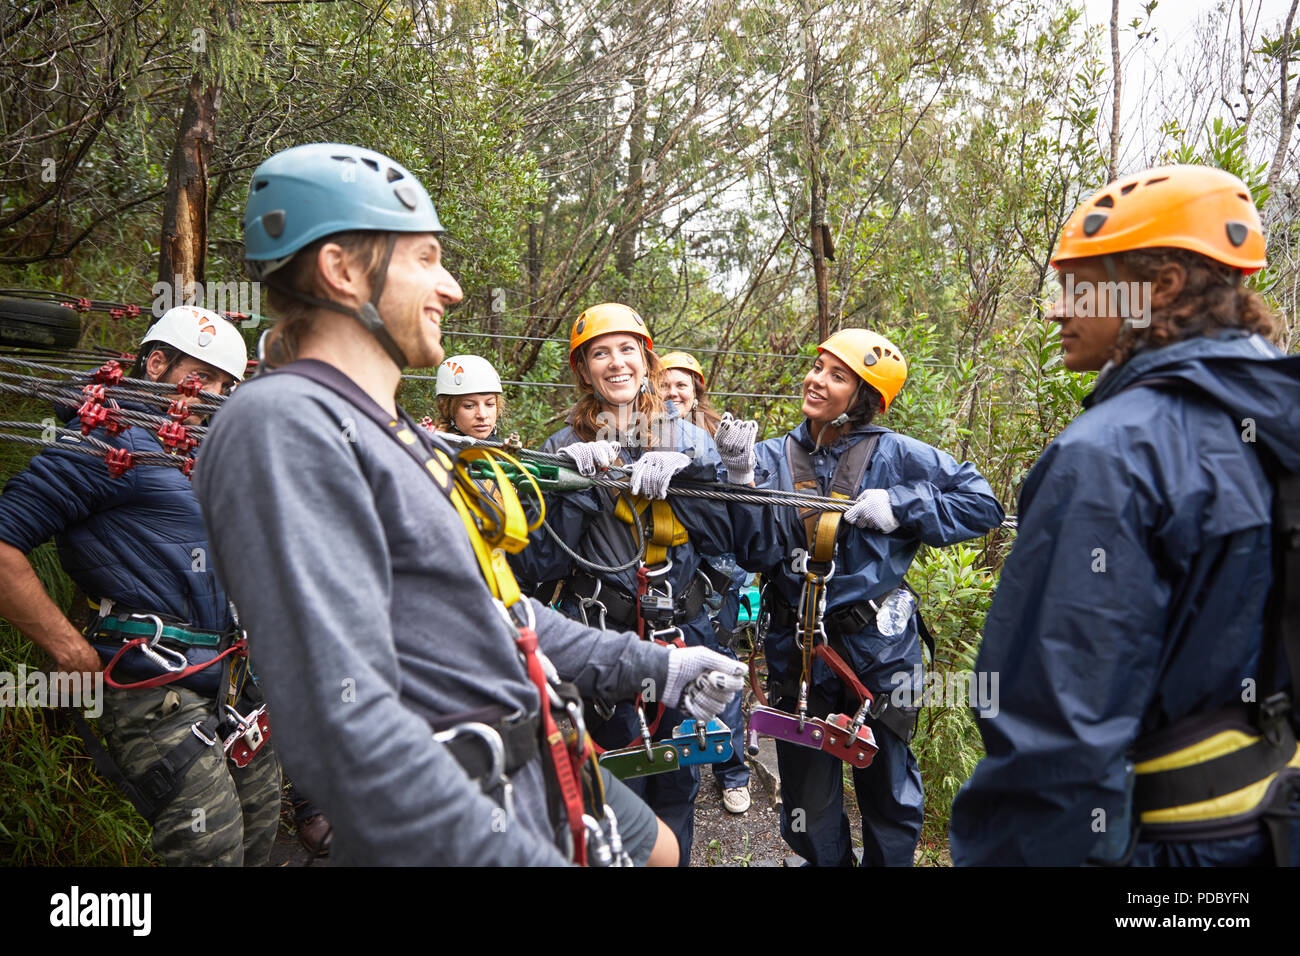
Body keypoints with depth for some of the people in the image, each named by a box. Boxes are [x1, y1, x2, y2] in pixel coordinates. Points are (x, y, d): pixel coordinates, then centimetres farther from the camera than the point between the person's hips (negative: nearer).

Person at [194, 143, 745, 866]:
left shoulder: (400, 436, 14)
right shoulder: (284, 427, -20)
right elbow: (346, 731, -29)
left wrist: (652, 667, 16)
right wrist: (531, 858, -29)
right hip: (466, 830, -9)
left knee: (659, 847, 23)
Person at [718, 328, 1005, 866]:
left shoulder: (896, 455, -5)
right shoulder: (775, 457, 0)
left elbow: (983, 505, -4)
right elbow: (756, 554, -9)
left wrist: (900, 508, -15)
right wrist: (742, 480, -22)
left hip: (879, 645, -1)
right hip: (797, 649, 2)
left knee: (889, 789, 16)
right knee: (807, 791, 17)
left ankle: (888, 862, 40)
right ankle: (823, 861, 40)